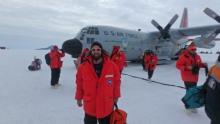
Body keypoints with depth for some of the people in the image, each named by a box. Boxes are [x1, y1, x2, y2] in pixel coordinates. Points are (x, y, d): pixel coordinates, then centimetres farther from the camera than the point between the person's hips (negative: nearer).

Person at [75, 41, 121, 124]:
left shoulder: (112, 66, -11)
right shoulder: (83, 67, -10)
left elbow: (116, 82, 0)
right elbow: (79, 84, 1)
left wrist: (116, 96, 7)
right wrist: (79, 97, 9)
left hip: (107, 105, 0)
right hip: (89, 105, 0)